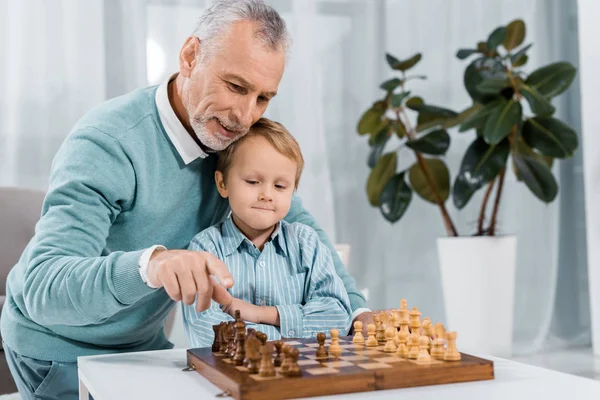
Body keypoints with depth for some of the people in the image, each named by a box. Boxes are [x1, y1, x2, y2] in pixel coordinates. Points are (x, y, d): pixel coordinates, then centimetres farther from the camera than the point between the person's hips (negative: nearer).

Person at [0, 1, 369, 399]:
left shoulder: (233, 135, -11)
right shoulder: (106, 145, -32)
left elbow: (298, 226, -1)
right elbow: (42, 287, -41)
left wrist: (356, 311, -13)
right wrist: (149, 264, -60)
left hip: (143, 341, 6)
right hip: (59, 350, -6)